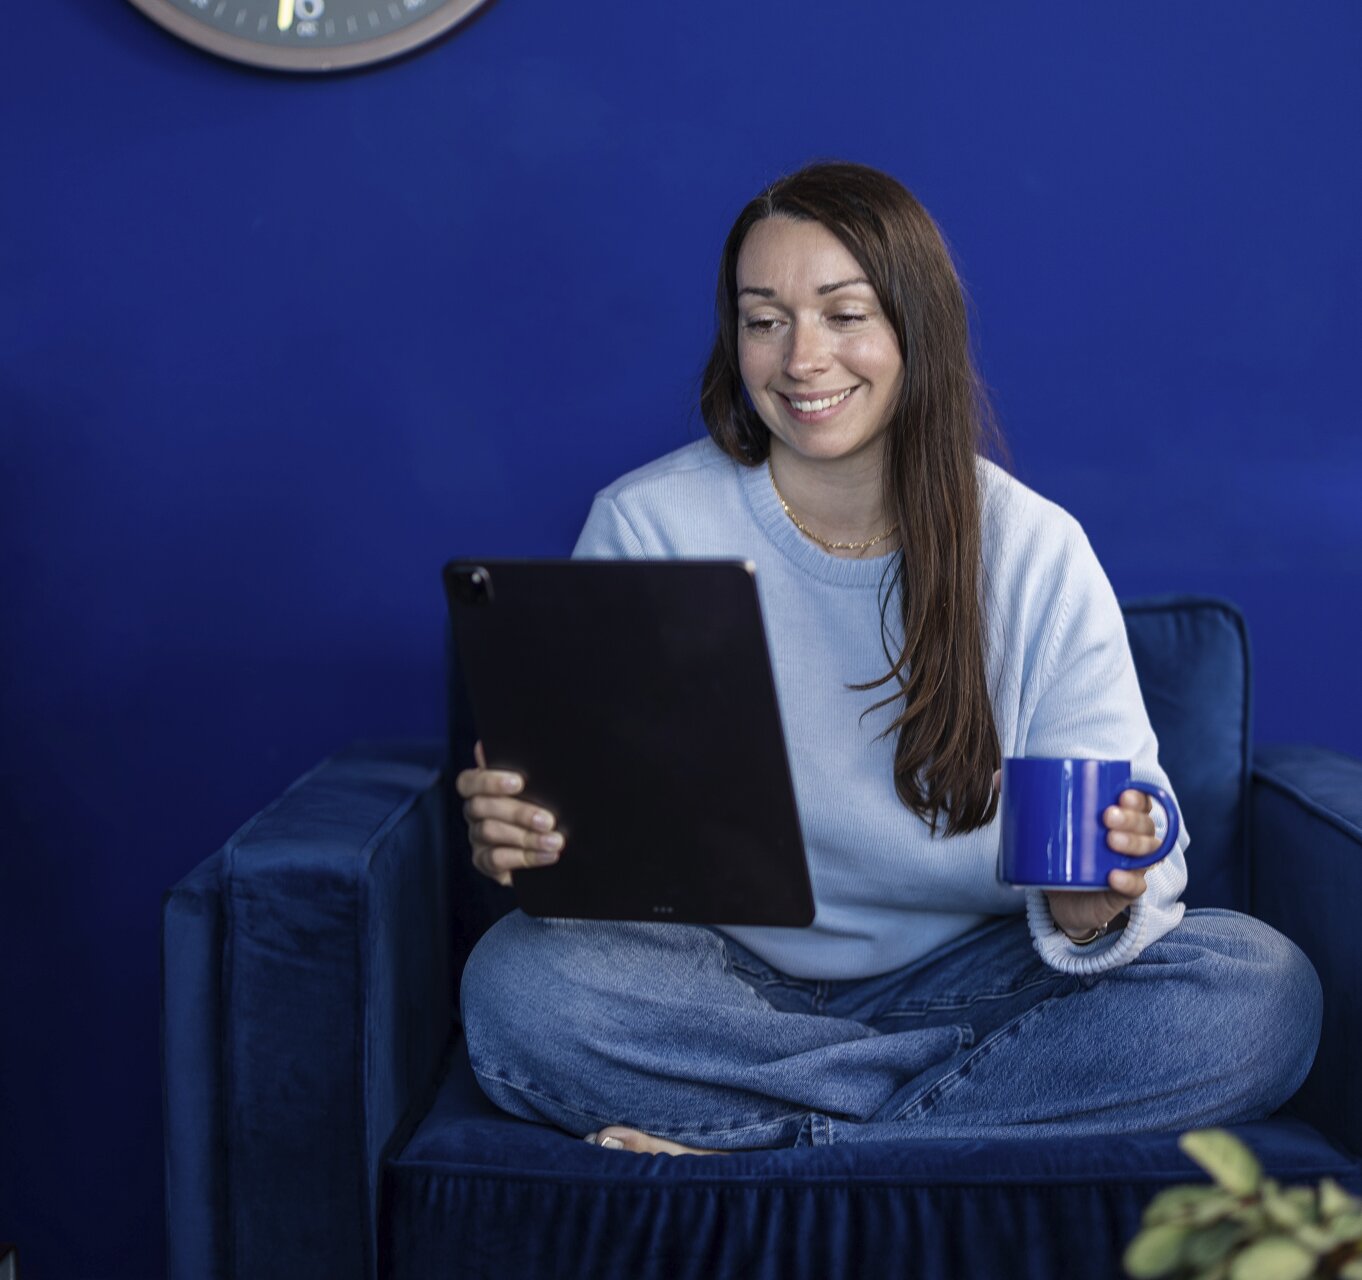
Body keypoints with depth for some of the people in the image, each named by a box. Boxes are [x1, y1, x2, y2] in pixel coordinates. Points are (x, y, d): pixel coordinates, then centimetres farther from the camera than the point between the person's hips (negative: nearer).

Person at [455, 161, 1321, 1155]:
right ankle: (1013, 1085, -20)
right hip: (725, 979, 0)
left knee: (1263, 987, -24)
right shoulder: (644, 526, -3)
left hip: (961, 977, 1)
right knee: (519, 981, -32)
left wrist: (1091, 913, -30)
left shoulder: (1035, 553, -3)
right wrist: (517, 830, -29)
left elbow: (1129, 849, -6)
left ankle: (744, 1151, -24)